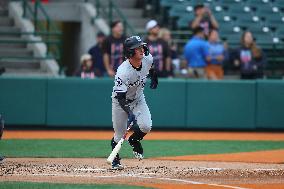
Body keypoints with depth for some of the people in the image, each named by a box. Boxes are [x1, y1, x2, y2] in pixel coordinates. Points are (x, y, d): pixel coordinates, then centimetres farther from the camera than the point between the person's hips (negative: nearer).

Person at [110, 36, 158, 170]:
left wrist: (154, 78, 23)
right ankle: (115, 161, 28)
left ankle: (134, 141, 17)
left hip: (138, 98, 5)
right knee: (119, 135, 1)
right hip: (121, 101, -5)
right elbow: (120, 97, -35)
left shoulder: (148, 59, -17)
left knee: (146, 126, -16)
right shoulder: (123, 72, -35)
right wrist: (129, 113, -45)